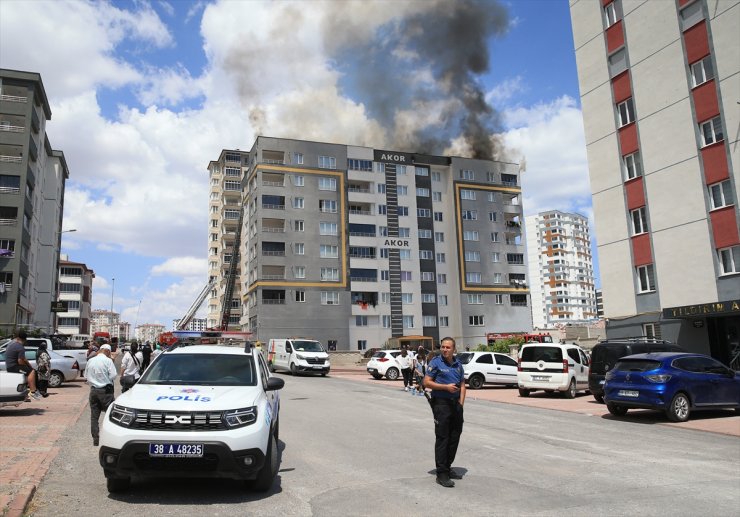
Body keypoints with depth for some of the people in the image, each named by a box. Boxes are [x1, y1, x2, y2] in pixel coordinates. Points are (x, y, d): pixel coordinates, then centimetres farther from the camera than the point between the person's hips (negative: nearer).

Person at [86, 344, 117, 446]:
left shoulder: (90, 361, 6)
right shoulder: (108, 361, -11)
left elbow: (86, 375, 12)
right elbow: (113, 376, -14)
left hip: (93, 390, 5)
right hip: (105, 391, -5)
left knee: (94, 416, 9)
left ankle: (95, 439, 13)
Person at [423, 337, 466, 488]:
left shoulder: (458, 364, 12)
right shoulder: (435, 363, -6)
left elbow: (462, 385, 16)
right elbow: (426, 382, -11)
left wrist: (461, 403, 4)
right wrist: (446, 387, -18)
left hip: (456, 403, 7)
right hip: (441, 403, -6)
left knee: (454, 438, 12)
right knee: (442, 438, -5)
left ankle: (448, 468, 25)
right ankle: (441, 474, -1)